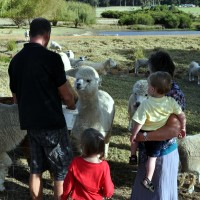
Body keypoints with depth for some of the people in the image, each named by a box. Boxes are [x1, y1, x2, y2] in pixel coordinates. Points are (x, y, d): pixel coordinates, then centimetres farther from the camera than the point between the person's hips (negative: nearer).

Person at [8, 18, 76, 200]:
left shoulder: (16, 60, 4)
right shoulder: (51, 58, -15)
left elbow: (16, 97, 12)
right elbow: (66, 95, -10)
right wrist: (72, 105, 12)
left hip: (29, 122, 6)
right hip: (52, 123, -6)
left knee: (36, 168, 16)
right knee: (62, 169, 6)